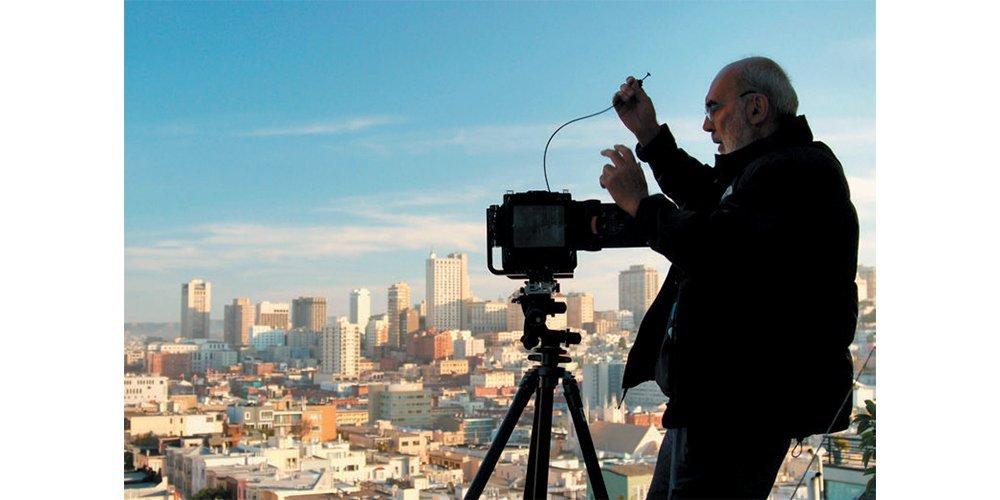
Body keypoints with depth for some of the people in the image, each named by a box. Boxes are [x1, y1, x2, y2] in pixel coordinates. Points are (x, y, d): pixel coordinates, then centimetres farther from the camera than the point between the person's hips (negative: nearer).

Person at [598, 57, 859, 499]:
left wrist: (639, 203, -13)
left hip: (743, 403, -11)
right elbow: (705, 200, 36)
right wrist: (649, 134, 27)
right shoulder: (762, 168, 17)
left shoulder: (800, 170, -16)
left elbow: (716, 248, -28)